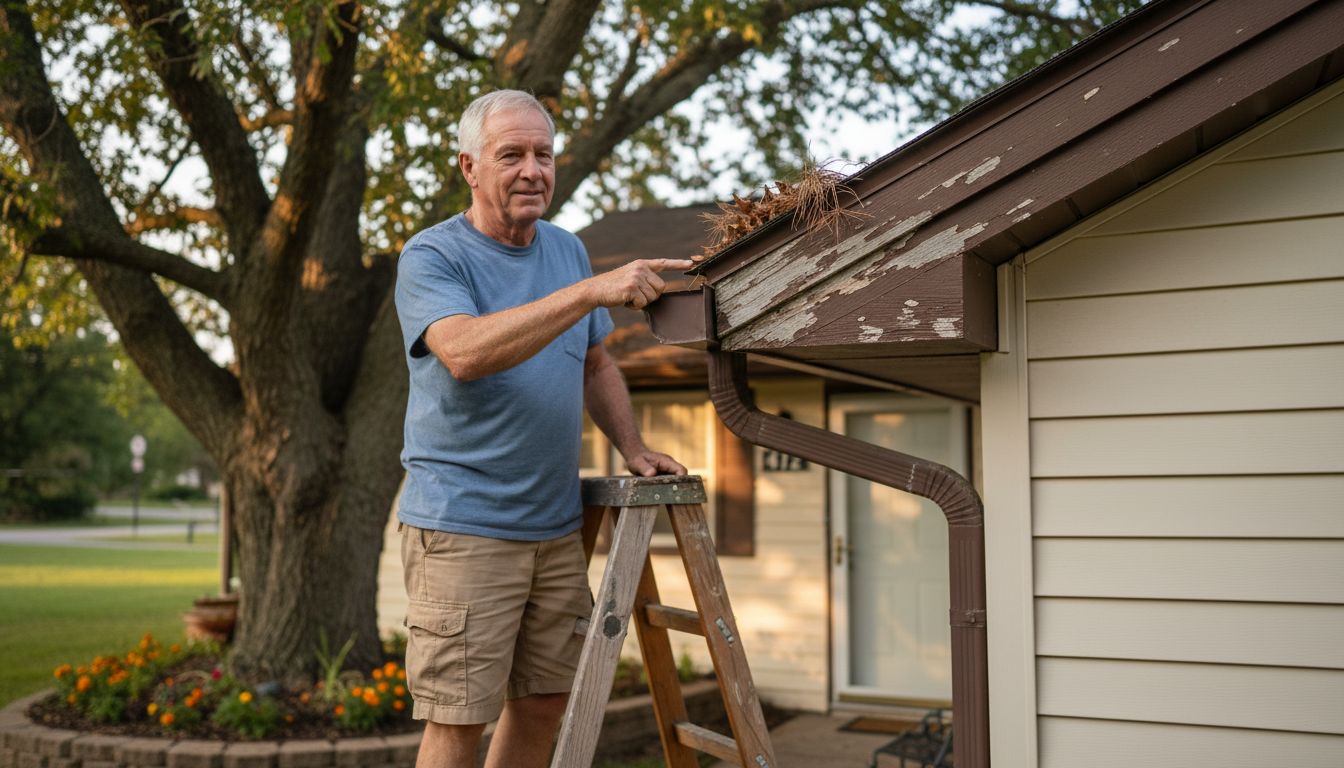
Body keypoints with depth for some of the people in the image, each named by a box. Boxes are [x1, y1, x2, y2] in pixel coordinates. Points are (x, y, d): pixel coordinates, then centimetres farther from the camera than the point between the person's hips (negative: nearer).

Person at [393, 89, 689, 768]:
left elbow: (596, 365, 22)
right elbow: (466, 353, -28)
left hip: (557, 526, 7)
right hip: (462, 527, -6)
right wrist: (591, 291, -32)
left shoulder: (567, 250, 12)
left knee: (544, 705, 14)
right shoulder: (431, 256, -8)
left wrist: (631, 447, 7)